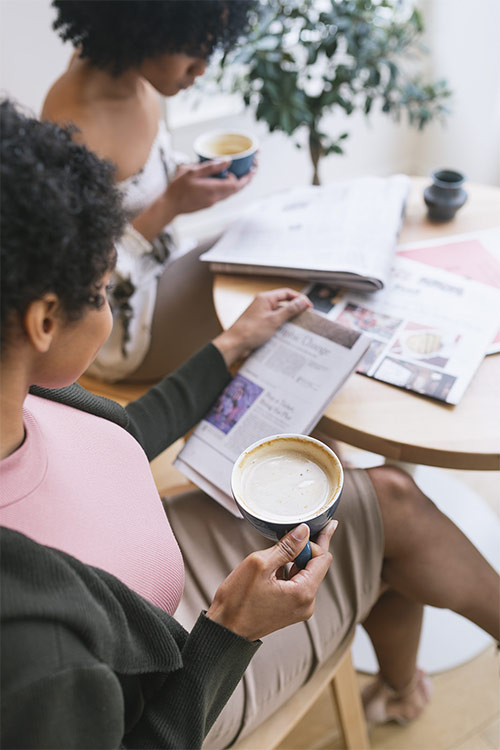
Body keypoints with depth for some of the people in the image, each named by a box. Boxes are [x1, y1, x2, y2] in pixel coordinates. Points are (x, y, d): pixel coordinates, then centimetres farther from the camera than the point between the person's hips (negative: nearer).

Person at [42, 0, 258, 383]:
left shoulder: (135, 77, -6)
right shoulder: (73, 125, -30)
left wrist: (194, 173, -7)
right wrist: (172, 205, -28)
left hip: (162, 265, 9)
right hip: (119, 325, -8)